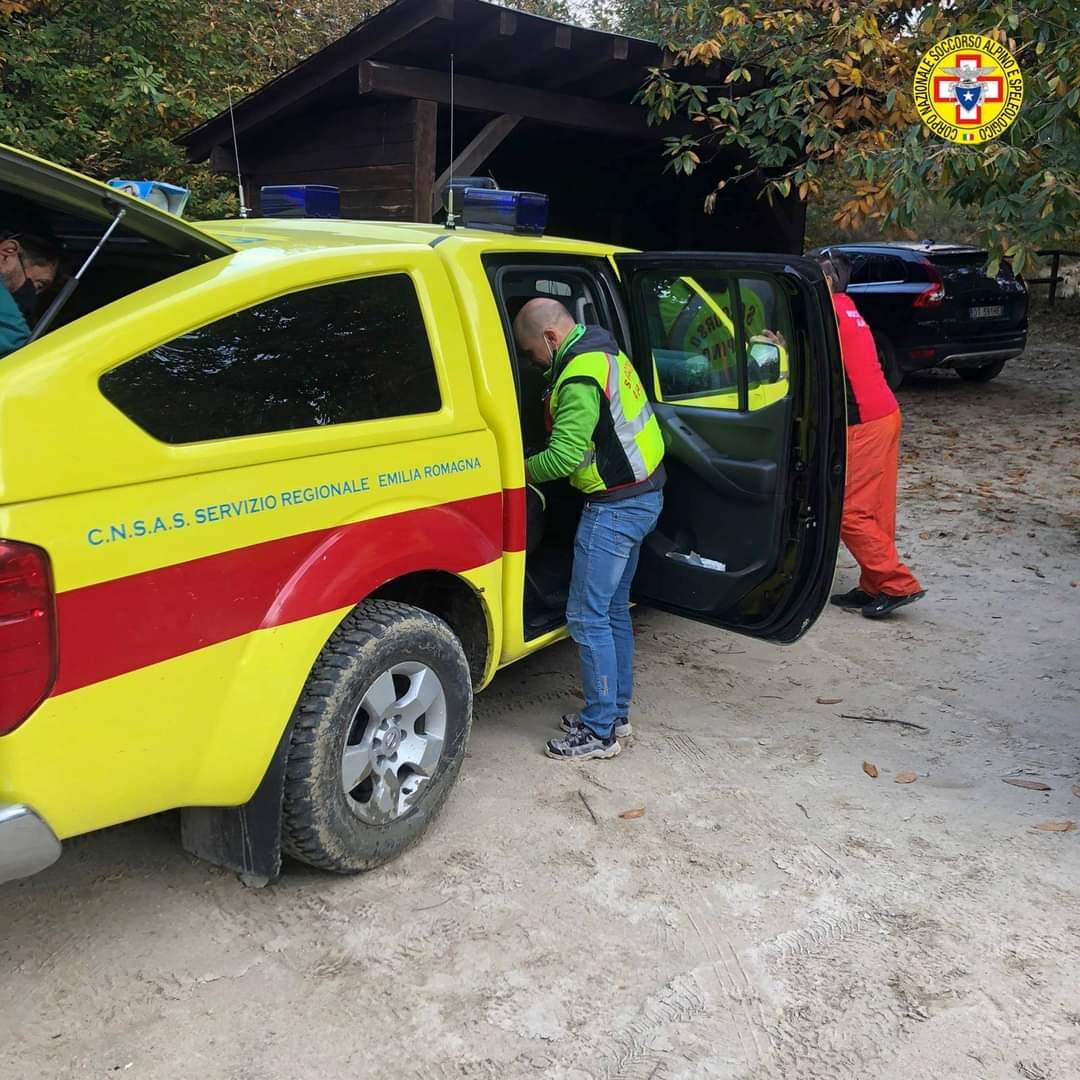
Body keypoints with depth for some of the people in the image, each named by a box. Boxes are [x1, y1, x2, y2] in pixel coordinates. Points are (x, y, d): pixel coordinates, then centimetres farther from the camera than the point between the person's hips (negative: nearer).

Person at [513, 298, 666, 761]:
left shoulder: (581, 376, -20)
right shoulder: (601, 350, 13)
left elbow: (564, 456, -23)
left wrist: (521, 469, -5)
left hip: (616, 505, -11)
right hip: (641, 496, 11)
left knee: (587, 618, -4)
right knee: (613, 610, 17)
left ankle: (599, 732, 4)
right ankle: (615, 712, 27)